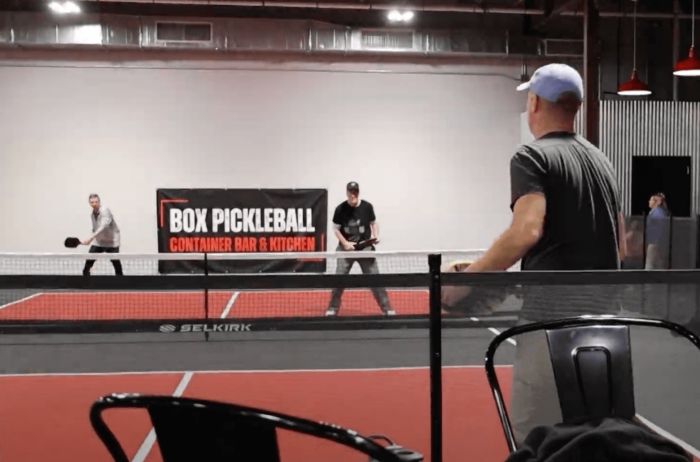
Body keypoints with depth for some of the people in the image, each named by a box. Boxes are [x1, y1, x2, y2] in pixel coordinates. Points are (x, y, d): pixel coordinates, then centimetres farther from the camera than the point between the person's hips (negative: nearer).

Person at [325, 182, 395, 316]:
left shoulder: (367, 207, -5)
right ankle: (333, 308, 16)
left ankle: (387, 308, 11)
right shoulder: (340, 209, -6)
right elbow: (337, 229, 2)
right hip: (346, 248, 0)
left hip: (365, 247, 0)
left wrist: (375, 235, -10)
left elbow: (373, 223, 9)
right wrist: (345, 243, -11)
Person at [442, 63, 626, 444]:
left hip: (552, 313, -7)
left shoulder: (532, 156, -5)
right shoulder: (601, 161, 17)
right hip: (604, 313, 8)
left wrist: (467, 278, -13)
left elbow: (526, 232, -21)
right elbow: (620, 247, 20)